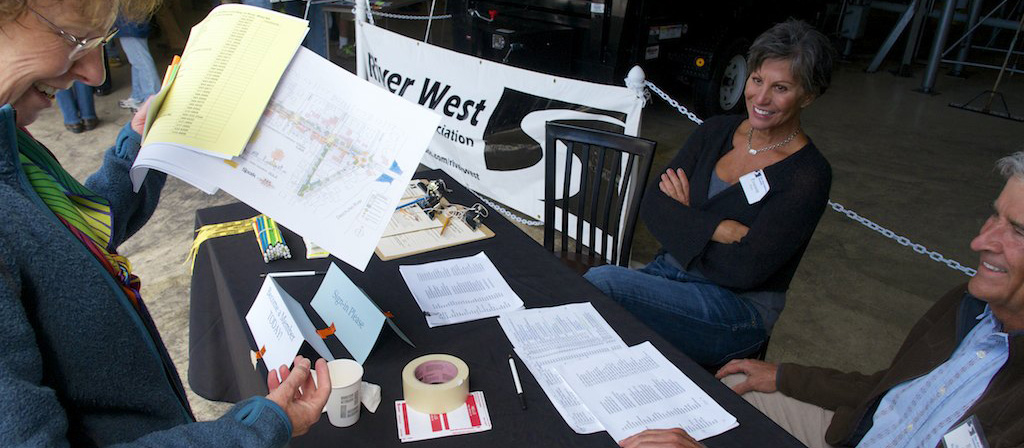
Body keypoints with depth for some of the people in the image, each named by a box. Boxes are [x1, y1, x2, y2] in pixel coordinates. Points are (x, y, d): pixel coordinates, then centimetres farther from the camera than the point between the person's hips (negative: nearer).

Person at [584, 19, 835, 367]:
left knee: (601, 281, -29)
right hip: (669, 273, 5)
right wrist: (718, 230, -19)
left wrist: (684, 219, -6)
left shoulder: (808, 175, -11)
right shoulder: (716, 131, 6)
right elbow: (651, 205, -5)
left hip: (738, 308, -5)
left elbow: (742, 270, -18)